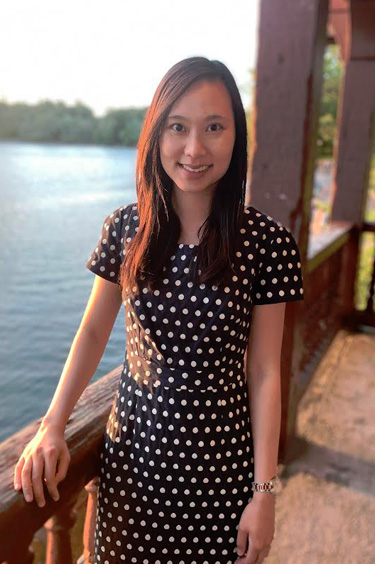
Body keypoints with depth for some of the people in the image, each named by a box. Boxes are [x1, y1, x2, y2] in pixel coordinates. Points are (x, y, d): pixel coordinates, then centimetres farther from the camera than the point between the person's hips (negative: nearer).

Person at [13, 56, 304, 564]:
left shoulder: (267, 243, -13)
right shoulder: (125, 228, -6)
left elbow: (264, 374, -9)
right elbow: (93, 333, 3)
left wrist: (264, 493, -7)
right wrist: (53, 426, -5)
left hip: (219, 464, -2)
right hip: (132, 452, 2)